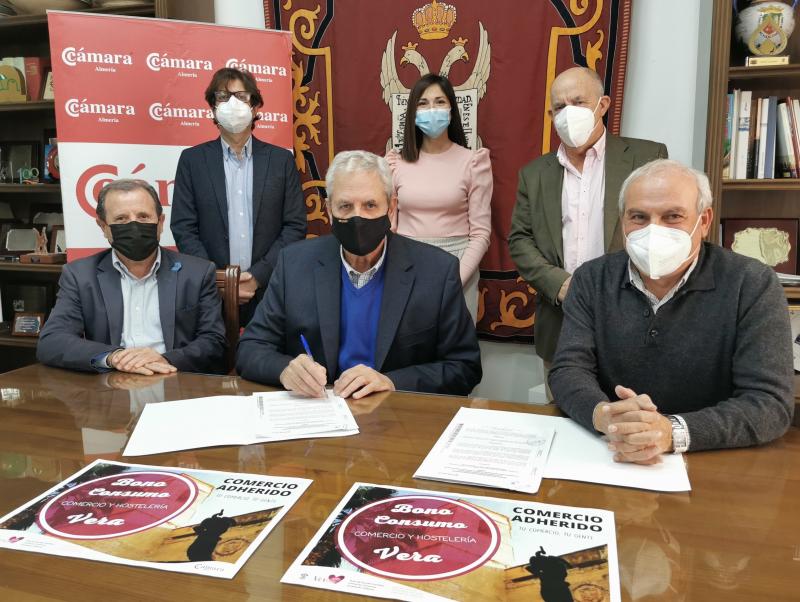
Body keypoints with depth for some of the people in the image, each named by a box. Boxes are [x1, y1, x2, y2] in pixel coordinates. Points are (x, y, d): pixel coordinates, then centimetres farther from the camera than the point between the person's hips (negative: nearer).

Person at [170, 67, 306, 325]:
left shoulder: (281, 159, 5)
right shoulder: (192, 159, 6)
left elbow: (295, 226, 0)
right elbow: (183, 228, 1)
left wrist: (258, 276, -9)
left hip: (269, 290, 0)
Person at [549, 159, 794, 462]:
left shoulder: (752, 284, -7)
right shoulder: (592, 279, 1)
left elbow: (771, 401, -13)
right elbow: (569, 369, -6)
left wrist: (672, 431, -29)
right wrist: (606, 417, -27)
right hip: (606, 460, 1)